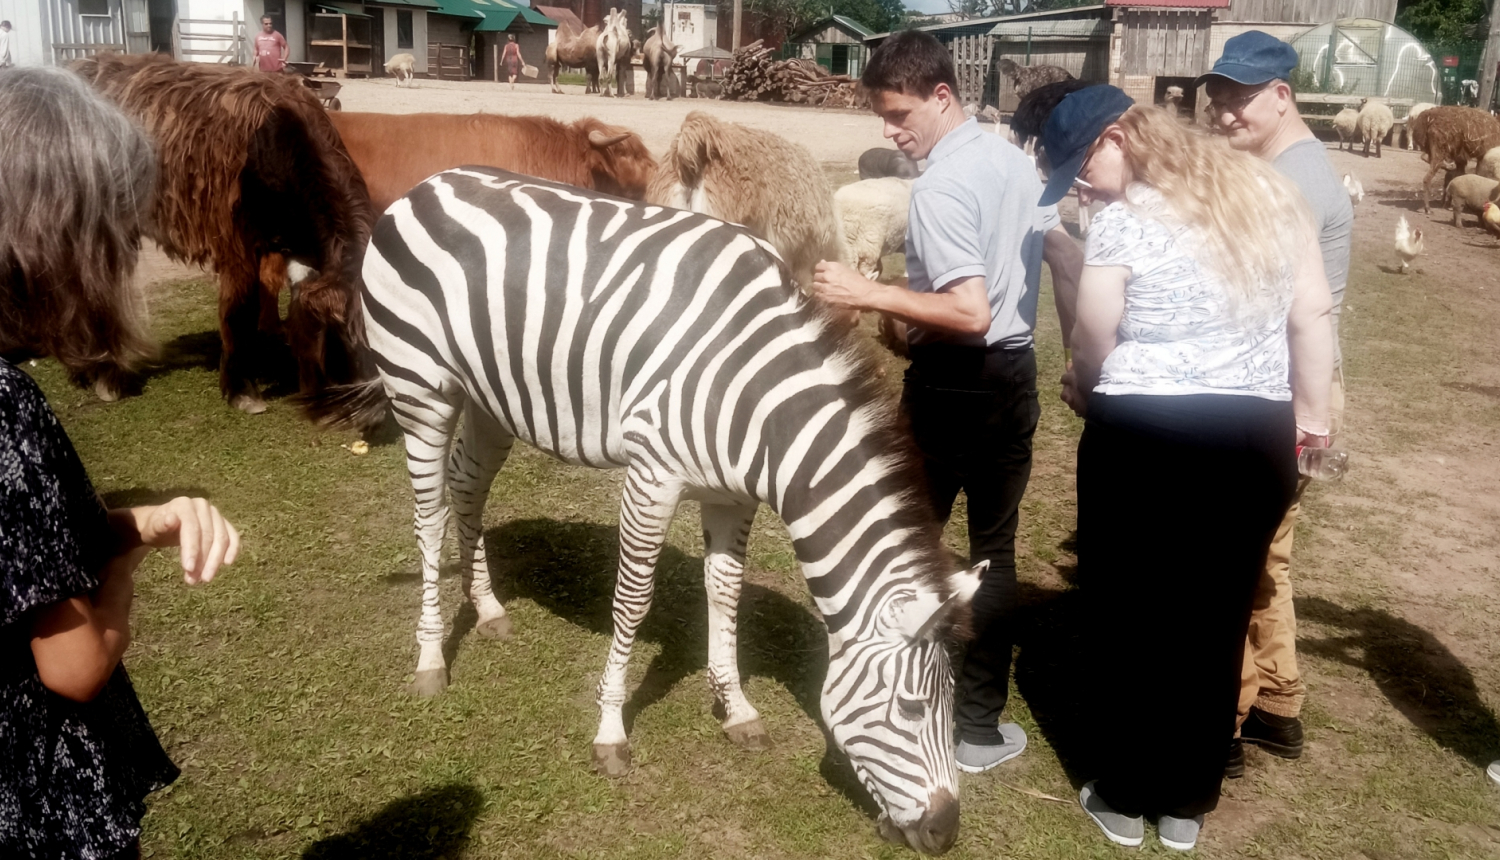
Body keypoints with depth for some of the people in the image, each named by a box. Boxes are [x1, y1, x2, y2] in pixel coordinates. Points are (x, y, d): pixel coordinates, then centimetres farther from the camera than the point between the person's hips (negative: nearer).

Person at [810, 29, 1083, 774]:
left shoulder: (939, 187, -19)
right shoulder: (1017, 161, 7)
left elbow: (970, 312, -26)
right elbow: (1069, 259, 12)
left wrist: (867, 294, -24)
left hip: (952, 385, -7)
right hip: (1014, 377, 7)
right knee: (994, 550, 13)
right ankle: (980, 726, 21)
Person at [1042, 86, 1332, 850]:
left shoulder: (1123, 222, -11)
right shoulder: (1268, 192, 6)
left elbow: (1093, 344, -6)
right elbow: (1313, 312, 7)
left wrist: (1086, 394, 14)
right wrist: (1311, 409, 16)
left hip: (1140, 438, -5)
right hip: (1255, 441, 5)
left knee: (1127, 620, 11)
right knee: (1215, 626, 13)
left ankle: (1125, 800, 23)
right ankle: (1187, 804, 26)